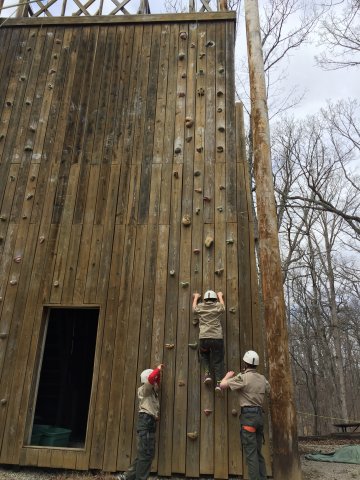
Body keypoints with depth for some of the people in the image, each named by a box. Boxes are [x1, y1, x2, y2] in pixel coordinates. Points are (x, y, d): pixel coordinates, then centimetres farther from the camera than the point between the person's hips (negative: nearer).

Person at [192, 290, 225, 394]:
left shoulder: (200, 306, 10)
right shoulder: (218, 306, 9)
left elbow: (194, 307, 35)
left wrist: (196, 297, 52)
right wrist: (220, 296, 53)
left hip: (204, 338, 1)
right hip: (217, 338, 0)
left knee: (204, 355, 27)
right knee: (218, 360, 9)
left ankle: (207, 372, 9)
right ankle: (218, 382, -3)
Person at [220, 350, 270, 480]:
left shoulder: (243, 377, -11)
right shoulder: (262, 378, 9)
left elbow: (222, 385, -11)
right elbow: (268, 389, 30)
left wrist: (228, 375, 9)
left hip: (248, 415, -7)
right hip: (259, 415, 7)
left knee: (251, 453, -5)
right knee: (258, 452, 14)